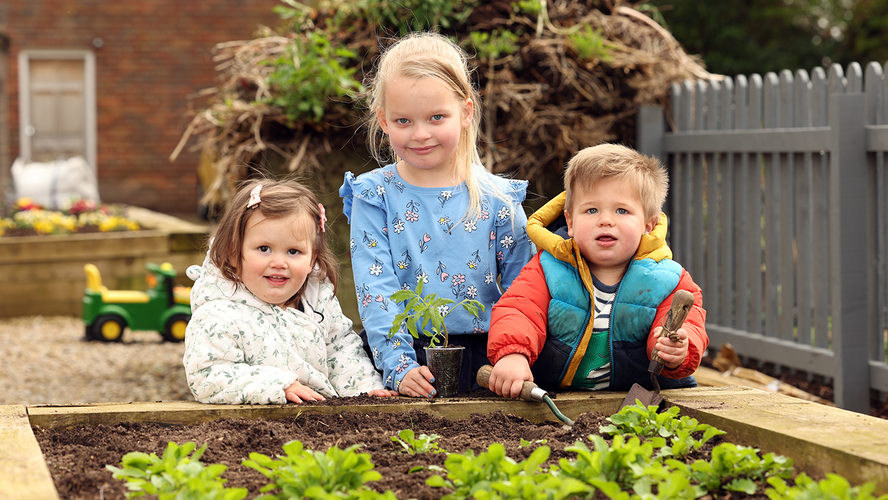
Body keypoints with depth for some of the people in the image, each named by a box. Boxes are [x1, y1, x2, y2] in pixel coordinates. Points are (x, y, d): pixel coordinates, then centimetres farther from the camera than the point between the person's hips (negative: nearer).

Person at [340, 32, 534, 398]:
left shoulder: (497, 199, 6)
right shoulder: (374, 197, 3)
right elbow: (375, 290, -5)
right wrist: (399, 367, -17)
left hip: (481, 353, 1)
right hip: (404, 353, -1)